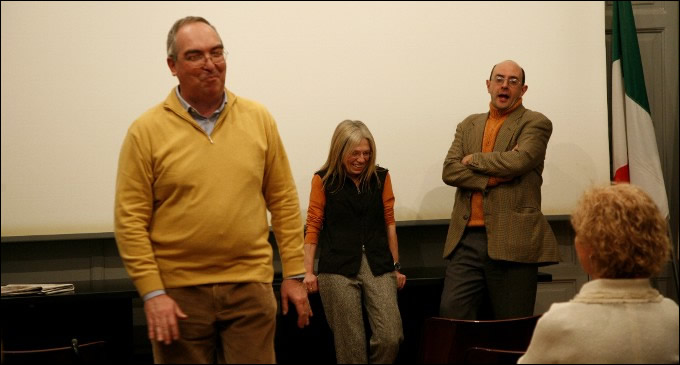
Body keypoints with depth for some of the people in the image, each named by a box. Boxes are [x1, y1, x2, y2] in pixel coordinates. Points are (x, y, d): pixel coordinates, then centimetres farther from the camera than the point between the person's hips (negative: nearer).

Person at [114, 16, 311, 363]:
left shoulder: (259, 119, 6)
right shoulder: (146, 131, -3)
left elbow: (283, 200, 8)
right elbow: (130, 220, -5)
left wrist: (294, 273, 5)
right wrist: (152, 292, -10)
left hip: (250, 286, 2)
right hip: (178, 294, -1)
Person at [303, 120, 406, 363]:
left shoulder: (381, 178, 7)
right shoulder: (324, 180, 1)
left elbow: (389, 224, 12)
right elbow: (313, 227, 4)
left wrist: (396, 266, 13)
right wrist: (308, 272, 0)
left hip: (378, 266, 2)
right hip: (338, 269, -2)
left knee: (391, 337, -9)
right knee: (350, 344, -2)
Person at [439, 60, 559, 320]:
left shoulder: (535, 123, 4)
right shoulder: (469, 125, 18)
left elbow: (518, 160, -15)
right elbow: (449, 171, 5)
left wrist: (473, 160, 0)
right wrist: (492, 179, -10)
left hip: (512, 241, -4)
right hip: (466, 238, 4)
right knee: (451, 313, -4)